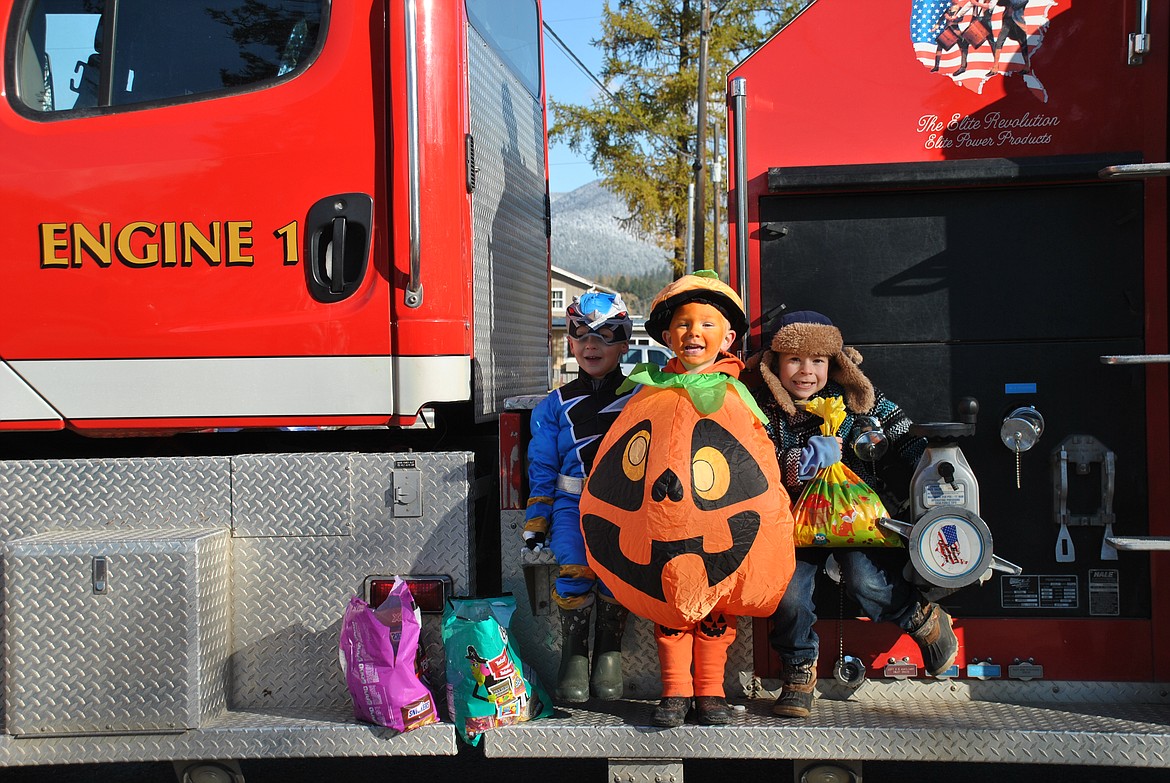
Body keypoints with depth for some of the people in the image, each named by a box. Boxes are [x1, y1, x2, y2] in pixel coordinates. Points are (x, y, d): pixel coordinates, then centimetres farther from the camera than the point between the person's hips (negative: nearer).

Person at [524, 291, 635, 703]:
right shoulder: (555, 405, 13)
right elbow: (542, 468, 12)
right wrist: (536, 522, 4)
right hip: (573, 502, 1)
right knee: (574, 563, -25)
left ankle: (609, 652, -9)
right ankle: (574, 653, -8)